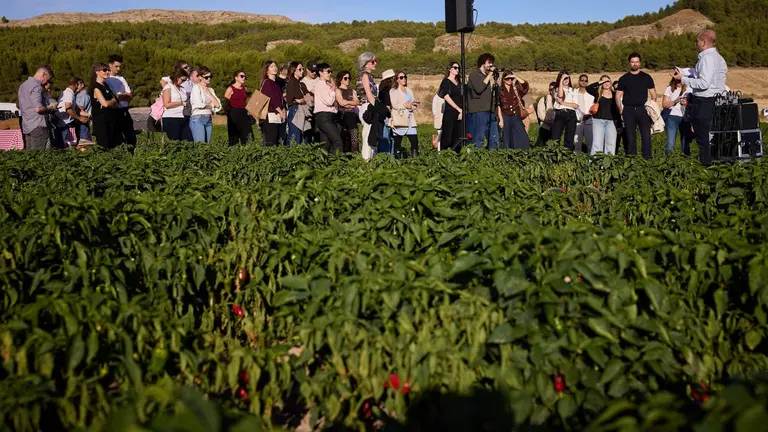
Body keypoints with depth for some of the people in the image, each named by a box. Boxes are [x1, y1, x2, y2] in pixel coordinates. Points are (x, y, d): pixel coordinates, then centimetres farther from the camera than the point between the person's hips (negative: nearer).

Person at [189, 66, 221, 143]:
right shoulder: (196, 87, -1)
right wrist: (212, 105, 4)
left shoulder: (210, 89, 17)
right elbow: (199, 104, -13)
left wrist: (208, 92, 2)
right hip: (198, 119, -6)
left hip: (209, 120, 6)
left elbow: (218, 105, 4)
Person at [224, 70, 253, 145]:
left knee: (247, 137, 0)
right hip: (234, 114, -6)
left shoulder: (244, 89, 14)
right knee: (234, 137, -3)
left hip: (244, 114, 6)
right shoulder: (230, 89, -4)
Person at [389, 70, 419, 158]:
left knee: (414, 141, -5)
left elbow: (415, 105, 12)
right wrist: (409, 105, -7)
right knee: (397, 142, -4)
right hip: (398, 120, -5)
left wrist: (409, 105, -10)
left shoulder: (409, 91, 21)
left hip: (410, 120, 5)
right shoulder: (393, 91, 4)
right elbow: (395, 105, -10)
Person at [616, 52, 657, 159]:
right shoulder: (624, 78, 9)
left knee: (646, 135, -8)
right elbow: (618, 96, 10)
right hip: (628, 110, 1)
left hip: (643, 109, 0)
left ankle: (647, 158, -6)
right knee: (630, 137, 2)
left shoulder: (646, 77, 9)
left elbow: (653, 95, 10)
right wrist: (621, 110, -1)